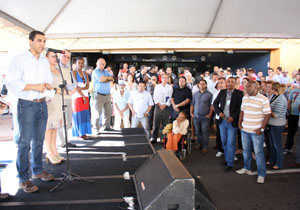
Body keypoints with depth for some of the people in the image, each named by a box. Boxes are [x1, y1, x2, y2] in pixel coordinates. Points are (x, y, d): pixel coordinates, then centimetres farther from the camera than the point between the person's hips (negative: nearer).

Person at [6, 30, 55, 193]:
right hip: (27, 105, -6)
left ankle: (37, 170, 27)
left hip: (42, 104, 6)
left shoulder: (45, 61, 14)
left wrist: (48, 85, -2)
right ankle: (23, 179, 5)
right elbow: (11, 83, -13)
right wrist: (34, 86, -20)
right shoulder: (19, 59, -6)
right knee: (25, 143, -3)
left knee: (39, 140, 13)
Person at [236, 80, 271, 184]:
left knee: (259, 152, 1)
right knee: (246, 150, 17)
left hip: (256, 131, -6)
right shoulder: (244, 98, 7)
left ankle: (261, 174, 13)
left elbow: (267, 115, -12)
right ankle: (247, 168, 35)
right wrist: (239, 123, 5)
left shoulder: (263, 99, -12)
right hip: (245, 129, 6)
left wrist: (261, 129, -16)